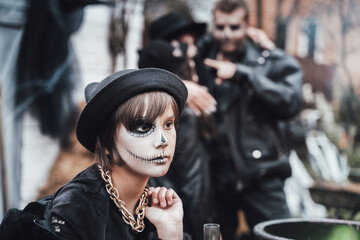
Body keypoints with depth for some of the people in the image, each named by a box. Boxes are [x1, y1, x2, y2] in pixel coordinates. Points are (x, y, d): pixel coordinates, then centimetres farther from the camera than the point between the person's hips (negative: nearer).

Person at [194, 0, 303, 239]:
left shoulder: (273, 62, 0)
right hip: (216, 177, 3)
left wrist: (241, 74, -19)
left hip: (261, 177, -3)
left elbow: (291, 102, -16)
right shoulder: (201, 59, 8)